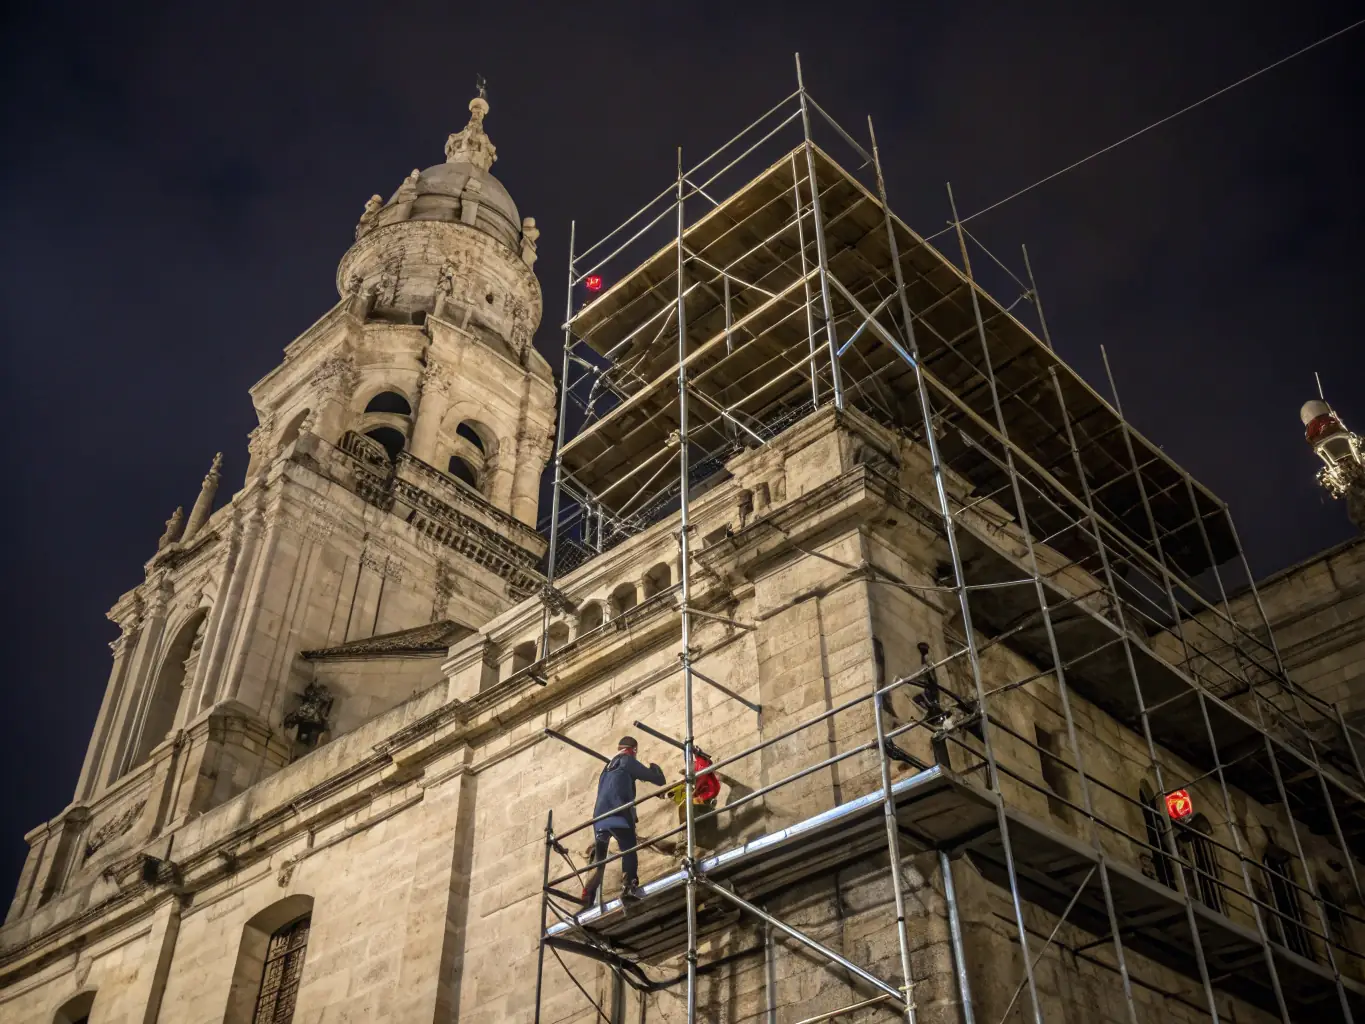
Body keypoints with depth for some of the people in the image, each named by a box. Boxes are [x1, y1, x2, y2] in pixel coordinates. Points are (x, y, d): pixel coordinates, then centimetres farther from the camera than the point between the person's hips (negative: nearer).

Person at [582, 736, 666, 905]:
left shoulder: (608, 766, 28)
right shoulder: (628, 761, 7)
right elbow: (659, 780, 7)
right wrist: (654, 766, 28)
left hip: (600, 817, 7)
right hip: (618, 815, -7)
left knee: (598, 860, 13)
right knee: (629, 852, -15)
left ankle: (589, 898, 5)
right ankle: (629, 886, -36)